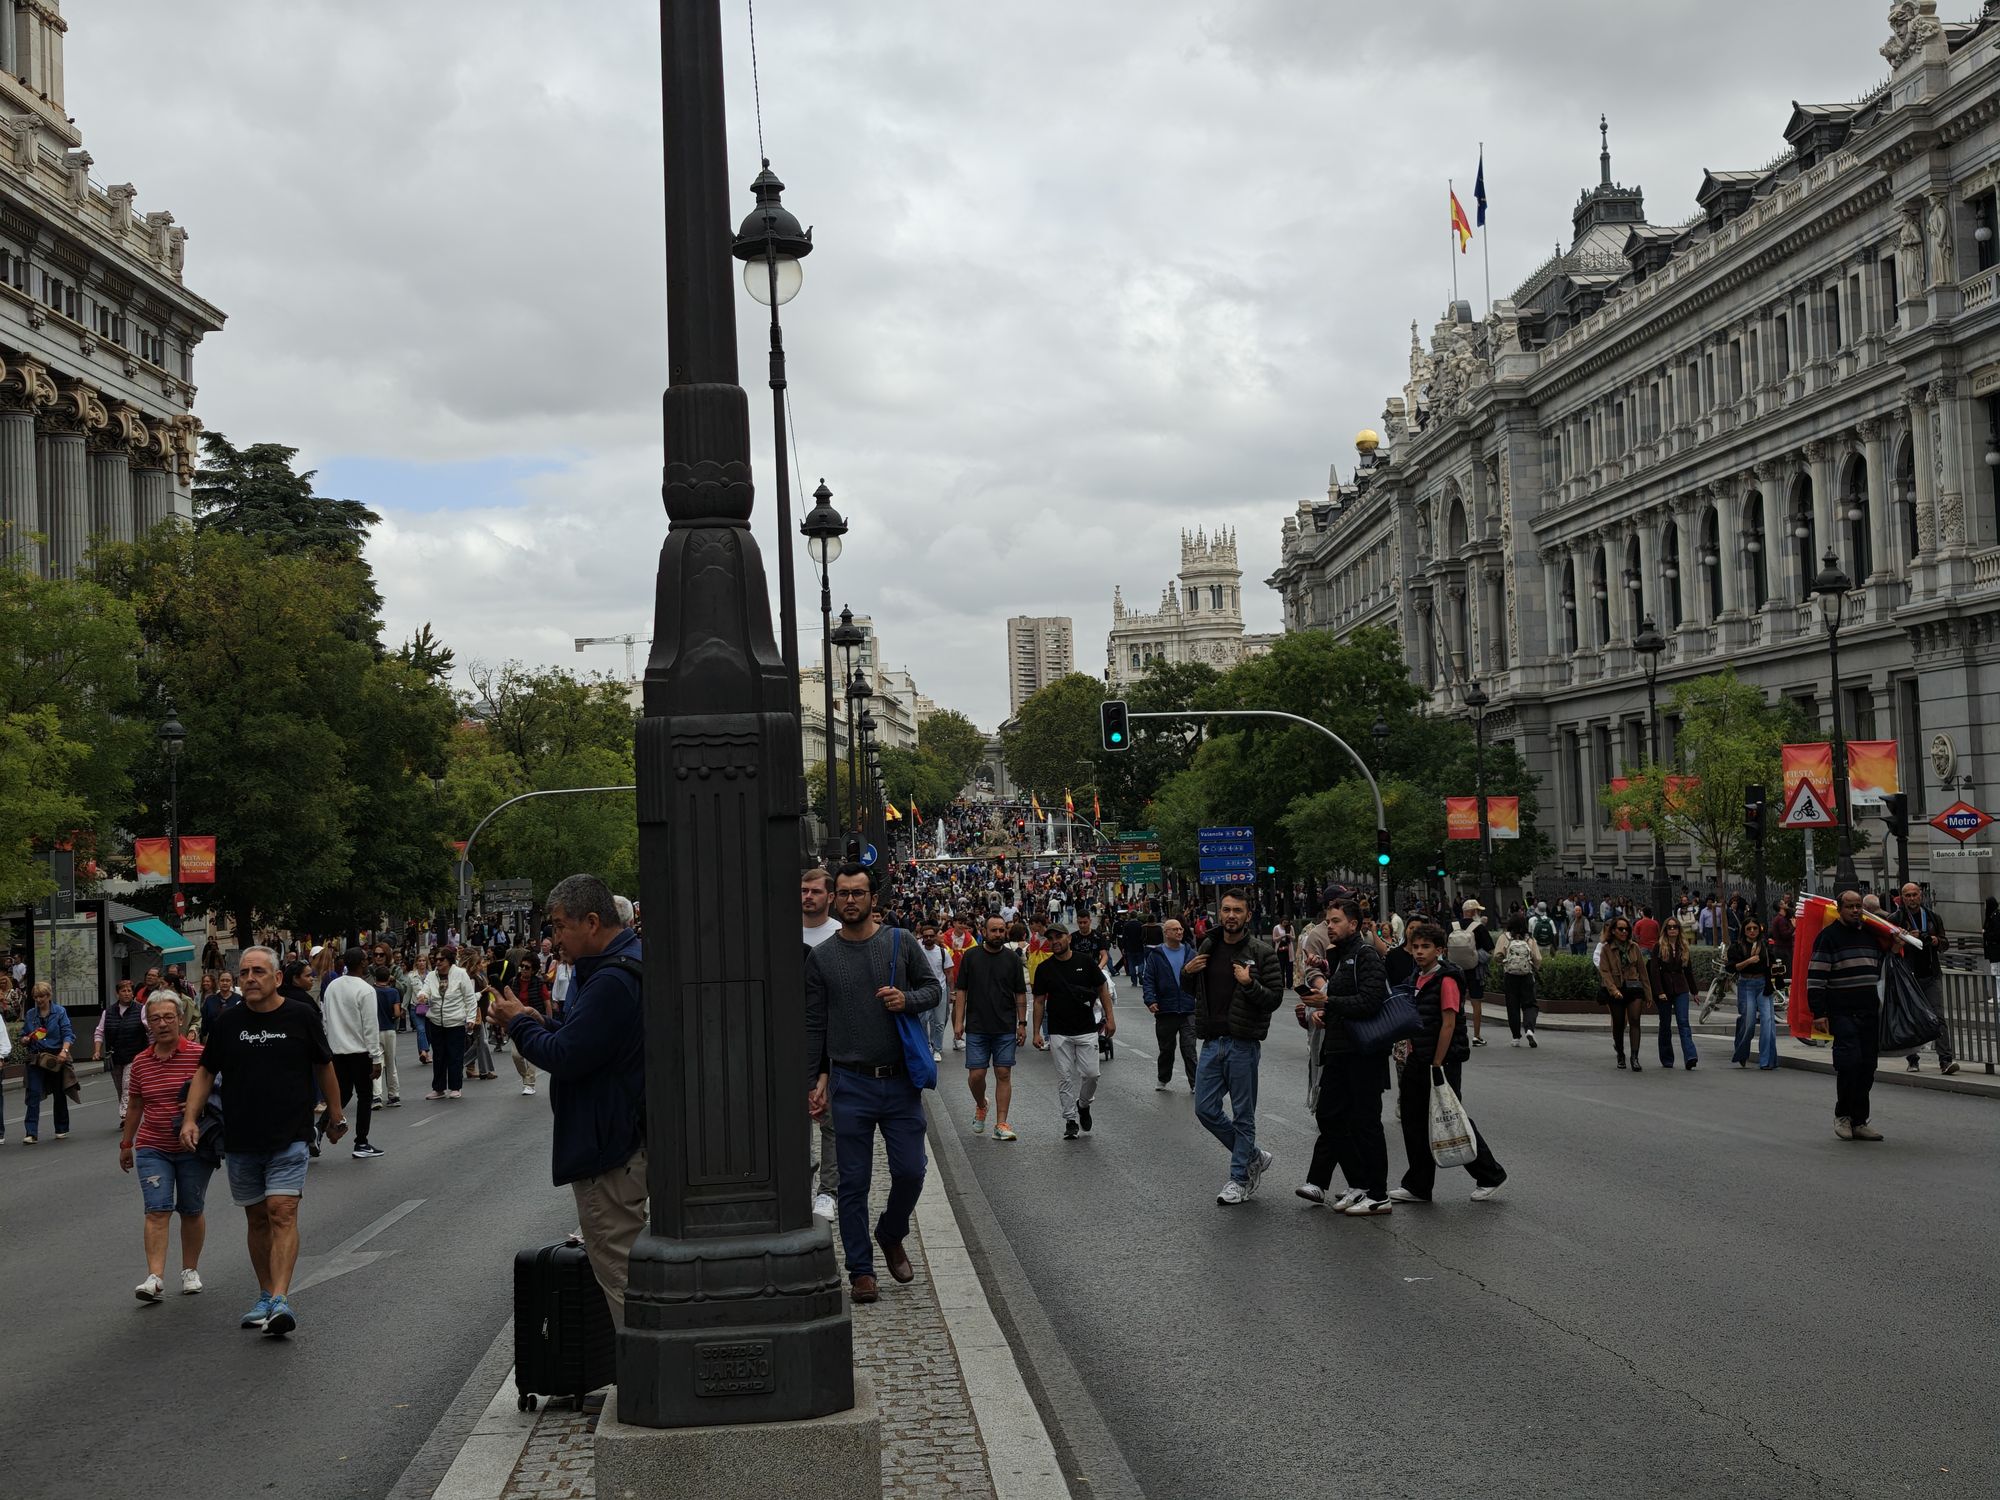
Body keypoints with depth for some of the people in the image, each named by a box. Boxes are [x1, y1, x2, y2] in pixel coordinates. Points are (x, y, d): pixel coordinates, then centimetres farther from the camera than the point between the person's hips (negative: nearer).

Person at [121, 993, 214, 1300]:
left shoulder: (199, 1055, -7)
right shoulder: (140, 1062, 6)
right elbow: (134, 1106, 18)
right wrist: (126, 1143, 21)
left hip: (193, 1148, -2)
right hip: (152, 1148, 2)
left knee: (192, 1211, 9)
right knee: (157, 1211, -9)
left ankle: (190, 1271, 22)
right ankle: (155, 1277, -15)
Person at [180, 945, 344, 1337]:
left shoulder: (301, 1016, -2)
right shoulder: (229, 1021, 5)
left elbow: (323, 1067, 9)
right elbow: (205, 1072, 12)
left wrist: (336, 1115, 15)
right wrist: (190, 1119, 0)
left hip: (289, 1138, -4)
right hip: (240, 1140, 4)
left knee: (282, 1213, -15)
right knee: (257, 1218, 11)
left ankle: (281, 1301, -22)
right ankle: (265, 1297, 22)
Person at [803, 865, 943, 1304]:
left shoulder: (900, 944, 2)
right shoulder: (821, 957, 1)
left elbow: (933, 987, 10)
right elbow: (813, 1024, 4)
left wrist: (908, 1000, -11)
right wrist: (816, 1078, -1)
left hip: (901, 1081, 1)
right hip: (851, 1084, -1)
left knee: (910, 1172, 2)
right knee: (854, 1182, 3)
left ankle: (891, 1236, 30)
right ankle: (860, 1269, 12)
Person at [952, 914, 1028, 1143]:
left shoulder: (1012, 959, 5)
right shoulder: (970, 956, 2)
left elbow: (1020, 994, 8)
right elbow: (961, 991, 3)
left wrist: (1022, 1023, 3)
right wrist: (958, 1022, -3)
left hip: (1006, 1029, 1)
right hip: (976, 1028, -1)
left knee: (1003, 1074, -1)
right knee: (976, 1075, -3)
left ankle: (1001, 1124, 2)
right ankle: (980, 1106, 27)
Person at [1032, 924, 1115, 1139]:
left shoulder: (1085, 963, 0)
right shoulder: (1044, 968, 1)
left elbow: (1103, 989, 8)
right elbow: (1039, 1001, 5)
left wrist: (1109, 1017, 1)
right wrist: (1037, 1032, 1)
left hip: (1086, 1030, 0)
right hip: (1059, 1033, 0)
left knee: (1090, 1073, -5)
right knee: (1065, 1077, 0)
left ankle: (1083, 1105, 23)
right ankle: (1070, 1119, 9)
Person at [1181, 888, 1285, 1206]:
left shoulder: (1262, 952, -7)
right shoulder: (1208, 947, 9)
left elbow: (1275, 998, -9)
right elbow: (1191, 990, 21)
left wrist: (1250, 984, -25)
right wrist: (1187, 973, -1)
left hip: (1243, 1045, -6)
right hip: (1211, 1042, 6)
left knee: (1243, 1115, 2)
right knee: (1206, 1110, 6)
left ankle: (1239, 1178, 13)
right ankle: (1253, 1156, 24)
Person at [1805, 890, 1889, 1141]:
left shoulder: (1871, 934, 17)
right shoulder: (1829, 936, -4)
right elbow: (1815, 976, -8)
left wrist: (1880, 1005, 23)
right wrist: (1819, 1013, -14)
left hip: (1869, 1011, 6)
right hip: (1841, 1011, -6)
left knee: (1867, 1067, 5)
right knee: (1849, 1060, -17)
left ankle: (1859, 1121, 11)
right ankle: (1842, 1115, 0)